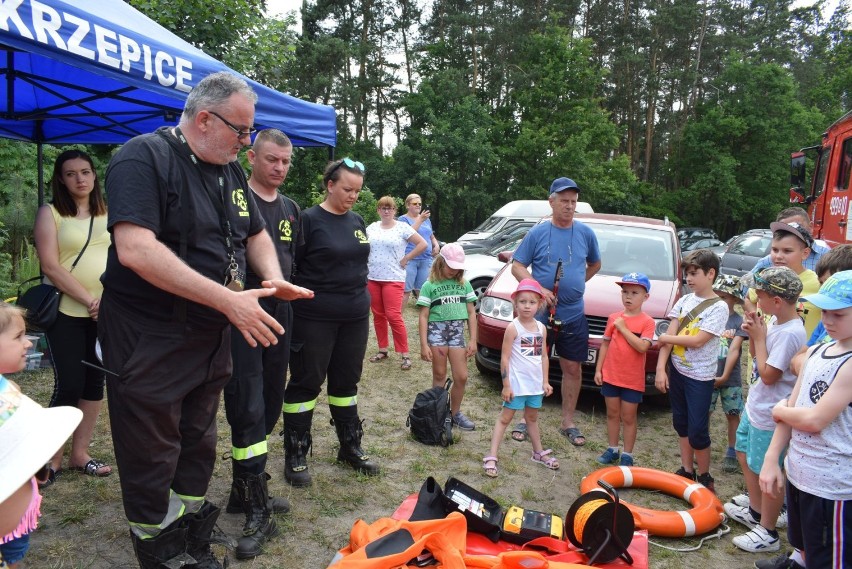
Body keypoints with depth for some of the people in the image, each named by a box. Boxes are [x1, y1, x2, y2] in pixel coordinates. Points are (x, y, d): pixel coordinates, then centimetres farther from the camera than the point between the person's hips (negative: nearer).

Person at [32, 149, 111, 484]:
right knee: (68, 385, -4)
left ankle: (80, 454, 21)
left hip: (108, 312, 4)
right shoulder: (50, 213, 0)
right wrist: (90, 301, -17)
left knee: (95, 382, 7)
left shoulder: (108, 213, 11)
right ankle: (52, 459, 13)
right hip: (66, 312, -4)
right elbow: (50, 267, -9)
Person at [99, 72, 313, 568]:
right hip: (149, 340, -7)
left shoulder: (231, 170, 9)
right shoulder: (144, 157, -15)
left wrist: (274, 279, -4)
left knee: (198, 444, 18)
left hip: (212, 336, 8)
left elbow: (256, 234, 19)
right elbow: (135, 249, -28)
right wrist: (228, 299, -29)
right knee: (152, 457, 6)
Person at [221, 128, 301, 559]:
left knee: (269, 407, 12)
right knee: (247, 410, -7)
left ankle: (245, 489, 28)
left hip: (279, 317, 7)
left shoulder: (291, 209, 15)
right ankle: (257, 512, -2)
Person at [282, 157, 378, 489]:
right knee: (306, 383, 3)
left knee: (347, 382, 15)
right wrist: (297, 304, -9)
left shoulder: (357, 222, 11)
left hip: (355, 318, 6)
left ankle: (350, 448, 27)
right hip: (315, 319, -6)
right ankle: (295, 455, 15)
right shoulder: (308, 220, -8)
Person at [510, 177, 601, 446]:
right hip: (540, 313, -2)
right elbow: (517, 266, -3)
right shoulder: (537, 233, -3)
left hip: (574, 315, 3)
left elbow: (595, 264, 20)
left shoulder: (585, 233, 4)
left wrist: (577, 283, 7)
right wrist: (539, 290, -17)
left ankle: (568, 422, 23)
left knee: (572, 368, 9)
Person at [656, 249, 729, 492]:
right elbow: (669, 335, -2)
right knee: (681, 423, 15)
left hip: (700, 377, -5)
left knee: (697, 431, -1)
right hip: (677, 370, 6)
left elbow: (697, 341, -19)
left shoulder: (719, 307, -11)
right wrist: (661, 368, -8)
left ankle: (704, 477, 19)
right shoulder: (684, 301, 4)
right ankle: (686, 470, 29)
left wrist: (666, 338, -8)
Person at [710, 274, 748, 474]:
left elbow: (734, 350, -11)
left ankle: (732, 453, 21)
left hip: (730, 378, -1)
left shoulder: (739, 322, -6)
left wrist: (724, 376, -16)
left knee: (732, 415, 9)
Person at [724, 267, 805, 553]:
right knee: (745, 454, 25)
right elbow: (755, 355, 12)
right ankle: (755, 511, 43)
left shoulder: (790, 334, -27)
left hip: (770, 416, -10)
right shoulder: (773, 321, 0)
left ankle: (768, 532, 22)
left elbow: (768, 375, -24)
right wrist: (754, 334, -6)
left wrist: (759, 337, -17)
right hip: (755, 406, 10)